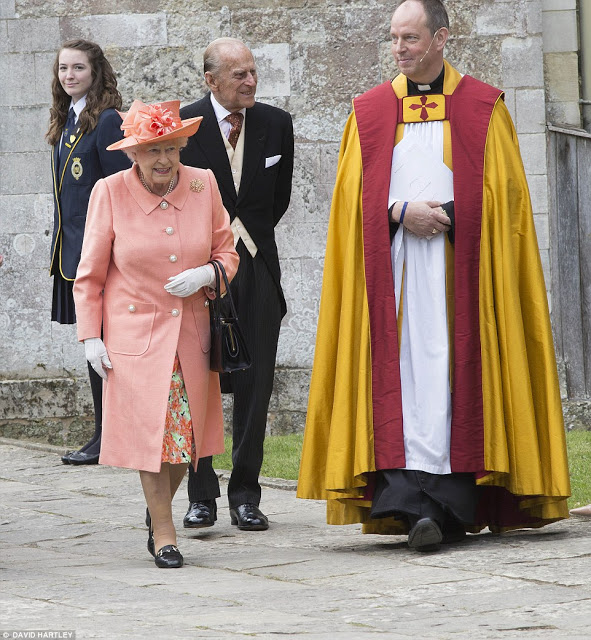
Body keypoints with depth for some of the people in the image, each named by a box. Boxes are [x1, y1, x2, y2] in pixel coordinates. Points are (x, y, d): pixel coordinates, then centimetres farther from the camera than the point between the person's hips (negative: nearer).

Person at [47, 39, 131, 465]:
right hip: (74, 248, 9)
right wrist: (61, 249, 16)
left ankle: (108, 439, -3)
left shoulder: (106, 121, -11)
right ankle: (106, 435, 15)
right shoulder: (67, 122, 15)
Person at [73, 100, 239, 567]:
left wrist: (205, 274, -13)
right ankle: (163, 530, 6)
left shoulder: (203, 185, -1)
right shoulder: (110, 193, -8)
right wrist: (91, 335, -5)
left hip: (192, 331, 3)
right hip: (136, 331, -3)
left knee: (187, 430, 7)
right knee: (153, 428, -7)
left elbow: (228, 253, 9)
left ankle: (159, 507, 32)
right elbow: (90, 273, -1)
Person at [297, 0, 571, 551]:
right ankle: (406, 498, -15)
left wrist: (444, 215, -10)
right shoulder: (370, 112, 13)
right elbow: (355, 195, 8)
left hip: (460, 269, -1)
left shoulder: (482, 108, 8)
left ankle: (448, 507, -4)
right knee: (400, 377, -9)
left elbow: (502, 192, 3)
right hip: (393, 268, 1)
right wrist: (402, 212, -9)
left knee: (454, 377, -6)